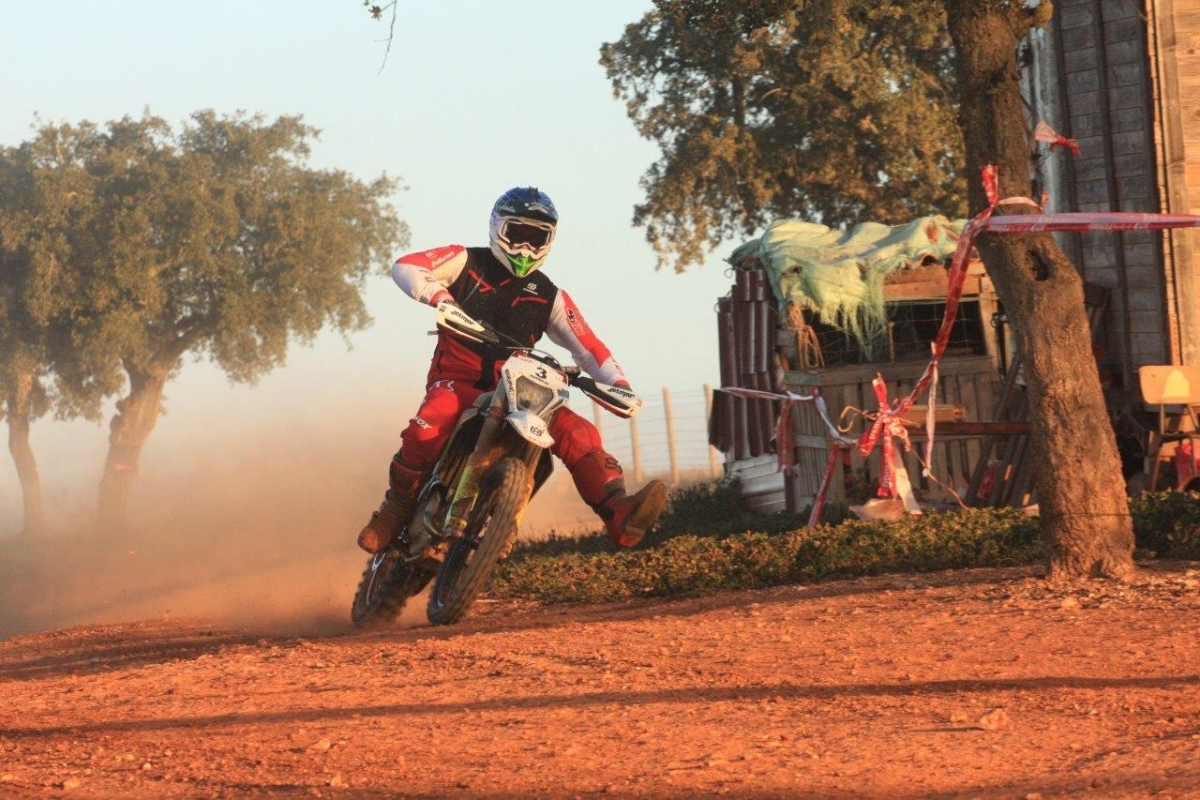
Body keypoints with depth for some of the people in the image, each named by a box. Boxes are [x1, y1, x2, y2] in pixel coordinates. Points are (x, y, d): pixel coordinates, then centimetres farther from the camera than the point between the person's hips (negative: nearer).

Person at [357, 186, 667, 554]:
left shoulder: (548, 296, 12)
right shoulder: (468, 262, 4)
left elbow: (586, 345, 9)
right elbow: (405, 266, -8)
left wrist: (617, 381, -8)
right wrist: (438, 294, -27)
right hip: (457, 380, -3)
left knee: (578, 433, -20)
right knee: (428, 430, -36)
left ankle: (620, 516, -34)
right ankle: (396, 508, -13)